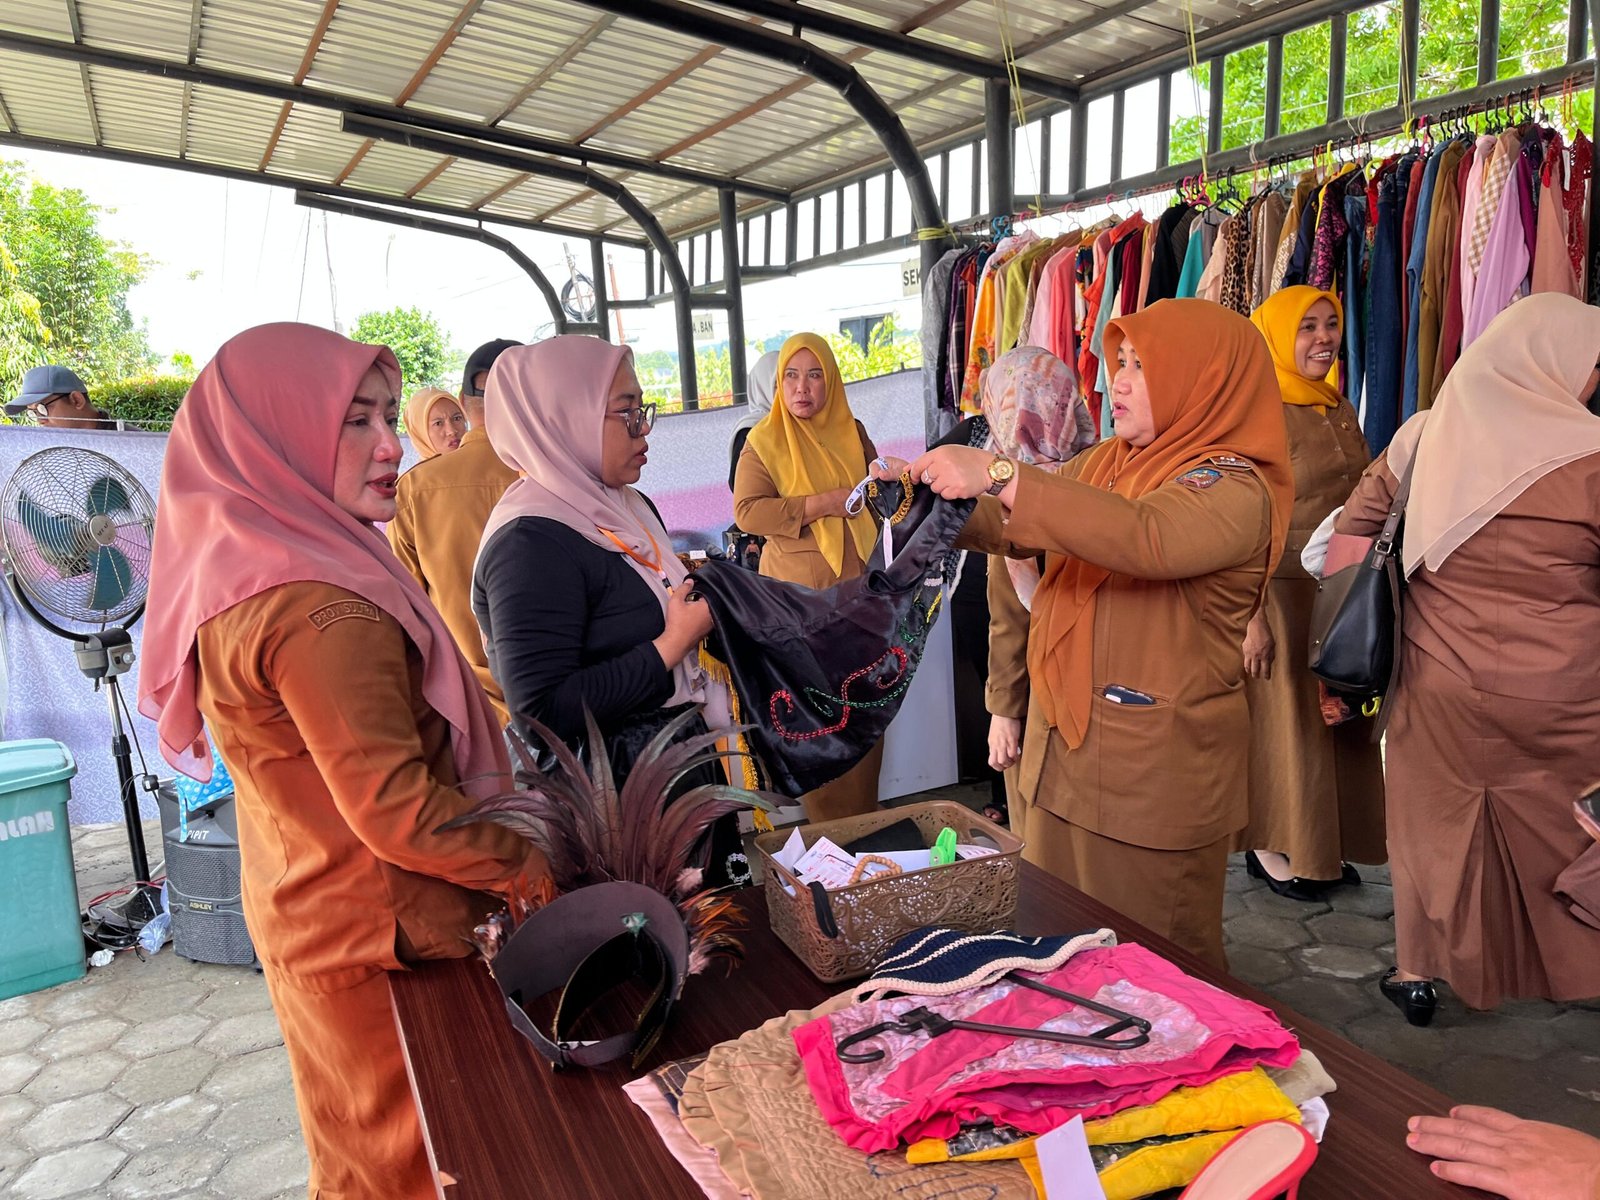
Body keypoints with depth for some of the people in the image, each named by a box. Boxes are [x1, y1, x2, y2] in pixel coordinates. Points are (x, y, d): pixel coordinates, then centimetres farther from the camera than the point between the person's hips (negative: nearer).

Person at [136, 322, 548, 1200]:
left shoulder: (238, 566, 2)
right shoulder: (322, 610, -29)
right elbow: (400, 816, -28)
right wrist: (535, 868, -14)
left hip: (307, 912, 9)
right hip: (381, 931, -9)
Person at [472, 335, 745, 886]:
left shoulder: (627, 505, 8)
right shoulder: (530, 542, -20)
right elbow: (543, 715, -26)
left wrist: (703, 615, 3)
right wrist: (672, 645, -21)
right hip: (615, 801, -9)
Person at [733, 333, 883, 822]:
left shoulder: (852, 431, 10)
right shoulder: (764, 441, -3)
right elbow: (747, 511, -14)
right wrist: (821, 504, -18)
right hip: (803, 596, -4)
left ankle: (863, 814, 24)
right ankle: (829, 824, 13)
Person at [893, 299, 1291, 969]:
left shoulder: (1234, 488, -12)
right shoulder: (1107, 462, 12)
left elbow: (1145, 537, -33)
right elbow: (1015, 530, 16)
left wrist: (998, 475, -34)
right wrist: (931, 495, -1)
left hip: (1154, 765, -7)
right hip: (1063, 744, 7)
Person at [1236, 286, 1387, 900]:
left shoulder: (1341, 410, 11)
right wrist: (1251, 617, -19)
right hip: (1284, 592, -7)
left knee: (1341, 723, 12)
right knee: (1285, 719, 3)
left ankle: (1322, 846, 28)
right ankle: (1270, 848, 20)